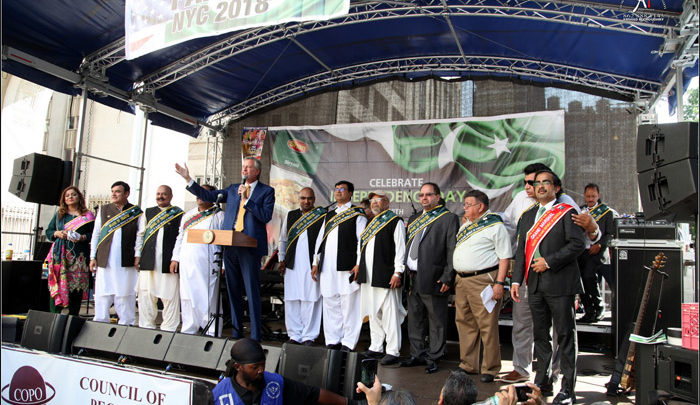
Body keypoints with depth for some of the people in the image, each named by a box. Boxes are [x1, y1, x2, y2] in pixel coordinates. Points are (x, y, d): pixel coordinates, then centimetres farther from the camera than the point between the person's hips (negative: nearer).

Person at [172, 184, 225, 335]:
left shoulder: (219, 215, 2)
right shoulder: (188, 215, 20)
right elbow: (180, 237, 22)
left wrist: (223, 264, -11)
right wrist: (175, 258, 14)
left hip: (207, 265, -5)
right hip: (187, 263, 6)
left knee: (209, 298, -5)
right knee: (187, 297, 9)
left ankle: (212, 333, 2)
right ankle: (188, 331, 20)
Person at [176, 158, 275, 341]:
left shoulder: (266, 191, 2)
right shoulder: (233, 189, 17)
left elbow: (266, 216, -10)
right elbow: (208, 195, 15)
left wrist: (246, 200, -13)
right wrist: (188, 179, 8)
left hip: (249, 247, -5)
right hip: (230, 246, 6)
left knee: (252, 293, -4)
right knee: (233, 292, 12)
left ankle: (255, 337, 2)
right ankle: (236, 333, 22)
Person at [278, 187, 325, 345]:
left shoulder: (322, 216, 3)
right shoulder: (290, 215, 15)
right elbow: (283, 240, 19)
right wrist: (282, 260, 12)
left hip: (312, 265, -4)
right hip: (292, 265, 4)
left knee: (310, 300, -3)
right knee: (292, 300, 5)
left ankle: (308, 336, 6)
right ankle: (294, 335, 15)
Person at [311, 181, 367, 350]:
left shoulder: (357, 214, 3)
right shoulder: (329, 215, 21)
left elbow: (362, 240, -5)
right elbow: (320, 239, 21)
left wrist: (358, 264, -13)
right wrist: (316, 262, 14)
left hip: (346, 266, -6)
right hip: (327, 266, 6)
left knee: (349, 305, -5)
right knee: (330, 304, 8)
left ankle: (348, 343, 3)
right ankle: (332, 341, 16)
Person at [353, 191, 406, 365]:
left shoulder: (395, 221, -4)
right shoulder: (371, 222, 19)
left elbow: (400, 249, -10)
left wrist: (397, 273, -15)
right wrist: (359, 264, 16)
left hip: (385, 276, -8)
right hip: (368, 276, 8)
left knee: (389, 314, -4)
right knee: (373, 313, 13)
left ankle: (392, 352, 3)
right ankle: (376, 348, 23)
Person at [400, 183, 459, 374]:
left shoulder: (449, 219, -3)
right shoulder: (413, 219, 18)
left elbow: (452, 250, -9)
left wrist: (447, 278, -14)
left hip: (433, 279, -7)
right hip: (413, 278, 7)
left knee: (436, 322, 2)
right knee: (415, 320, 14)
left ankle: (433, 358, 13)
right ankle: (417, 355, 26)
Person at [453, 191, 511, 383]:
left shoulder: (495, 226, -7)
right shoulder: (465, 225, 18)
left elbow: (505, 258, -11)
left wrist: (499, 283, -18)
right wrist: (456, 278, 18)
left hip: (483, 280, -8)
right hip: (461, 280, 8)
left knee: (487, 326, -4)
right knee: (465, 323, 13)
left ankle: (490, 369, 7)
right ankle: (468, 365, 26)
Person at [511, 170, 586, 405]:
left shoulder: (566, 212, -2)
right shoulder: (528, 216, 16)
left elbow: (578, 243, -12)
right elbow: (521, 250, 15)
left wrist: (549, 261, -15)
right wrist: (516, 280, 8)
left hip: (559, 284, -6)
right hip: (535, 284, 6)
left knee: (565, 336, 0)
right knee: (540, 334, 14)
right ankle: (542, 380, 26)